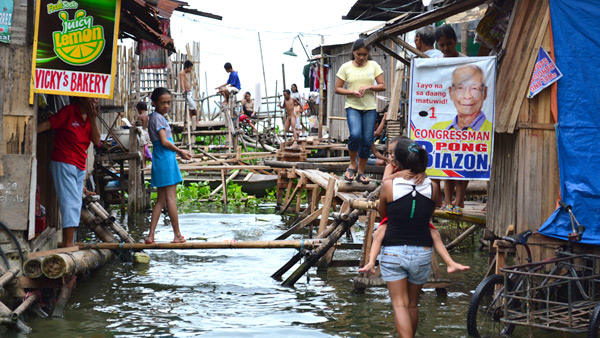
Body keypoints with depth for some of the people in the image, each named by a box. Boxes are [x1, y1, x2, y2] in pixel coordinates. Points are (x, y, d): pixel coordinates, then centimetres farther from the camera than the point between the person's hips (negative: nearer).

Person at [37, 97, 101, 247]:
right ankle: (69, 243, -17)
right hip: (64, 163, -8)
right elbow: (47, 125, -11)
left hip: (80, 167, 8)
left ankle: (67, 243, 16)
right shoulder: (69, 111, -9)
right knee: (71, 203, -15)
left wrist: (93, 118, -10)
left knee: (75, 207, 10)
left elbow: (96, 141, 0)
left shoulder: (90, 116, 10)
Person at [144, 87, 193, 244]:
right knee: (171, 198, -5)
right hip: (166, 159, -10)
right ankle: (178, 235, -2)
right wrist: (180, 151, -5)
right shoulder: (158, 118, -10)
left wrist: (179, 152, 13)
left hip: (159, 160, 10)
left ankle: (151, 235, 4)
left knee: (161, 199, 9)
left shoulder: (155, 117, 19)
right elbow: (164, 141, -17)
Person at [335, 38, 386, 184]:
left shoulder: (373, 65, 5)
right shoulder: (346, 67, 2)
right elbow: (337, 88, 3)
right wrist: (352, 92, -14)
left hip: (370, 108, 2)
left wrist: (369, 87, -14)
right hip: (352, 107, -2)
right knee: (355, 134, -25)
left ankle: (361, 172, 14)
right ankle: (352, 165, -3)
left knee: (367, 141, -1)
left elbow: (382, 86, 5)